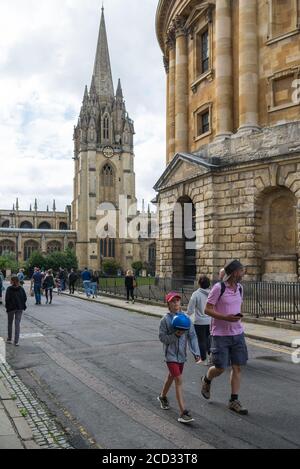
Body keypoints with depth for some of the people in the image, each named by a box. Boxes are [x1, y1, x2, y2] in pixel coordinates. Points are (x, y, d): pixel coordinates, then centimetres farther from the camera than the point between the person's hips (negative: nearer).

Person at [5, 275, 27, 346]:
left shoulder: (9, 289, -10)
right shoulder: (21, 288, -1)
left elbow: (7, 299, -11)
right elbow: (25, 298, 0)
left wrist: (7, 307, 0)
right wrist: (23, 306, 10)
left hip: (11, 308, -2)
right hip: (20, 308, 2)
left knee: (10, 324, 16)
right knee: (17, 324, 3)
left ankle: (9, 339, 26)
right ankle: (16, 341, 0)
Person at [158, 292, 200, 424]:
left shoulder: (186, 319, -2)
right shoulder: (165, 320, -11)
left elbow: (192, 336, -1)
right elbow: (162, 337, -11)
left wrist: (196, 352, -8)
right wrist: (175, 335, -25)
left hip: (181, 354, 5)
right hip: (171, 354, -5)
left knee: (171, 376, 23)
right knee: (179, 380, -12)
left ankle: (162, 396, 50)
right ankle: (183, 412, -12)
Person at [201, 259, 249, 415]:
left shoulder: (239, 287, 7)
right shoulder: (219, 287, -14)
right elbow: (207, 309, -14)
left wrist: (238, 315, 4)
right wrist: (225, 318, -24)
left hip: (237, 333, 6)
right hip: (220, 334, -6)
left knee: (237, 367, 5)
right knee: (220, 368, -1)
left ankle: (234, 401, 17)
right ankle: (206, 380, 33)